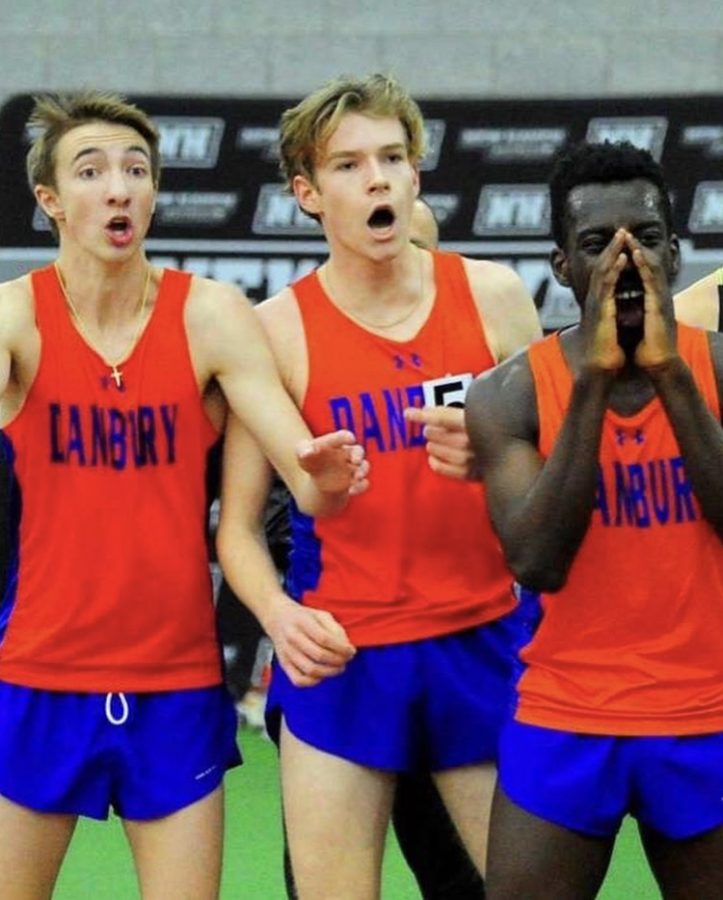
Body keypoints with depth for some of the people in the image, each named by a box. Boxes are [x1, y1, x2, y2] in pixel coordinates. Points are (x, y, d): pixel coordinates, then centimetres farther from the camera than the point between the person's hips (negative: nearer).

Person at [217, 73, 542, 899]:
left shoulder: (492, 297, 3)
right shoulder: (279, 329, -2)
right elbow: (238, 525, 0)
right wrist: (279, 614, -20)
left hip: (482, 645, 2)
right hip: (342, 660, -2)